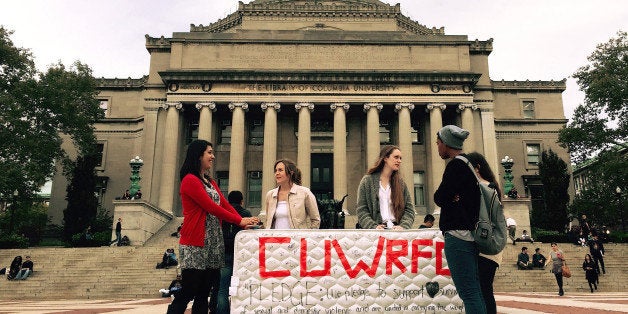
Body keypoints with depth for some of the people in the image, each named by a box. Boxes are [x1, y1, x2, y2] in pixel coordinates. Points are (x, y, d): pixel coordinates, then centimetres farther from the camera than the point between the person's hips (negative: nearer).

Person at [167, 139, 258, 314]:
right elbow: (211, 207, -15)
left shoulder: (210, 182, 19)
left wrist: (244, 222, -5)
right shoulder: (190, 180, -8)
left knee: (204, 293, 9)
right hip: (195, 244, -8)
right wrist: (239, 221, -13)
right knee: (188, 292, -5)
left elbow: (226, 205, 10)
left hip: (213, 243, 8)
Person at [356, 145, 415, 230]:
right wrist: (373, 227, -12)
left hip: (396, 229, 2)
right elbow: (362, 210, 4)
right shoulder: (367, 180, 8)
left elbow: (409, 209, 11)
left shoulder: (400, 182, 16)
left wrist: (403, 226, -7)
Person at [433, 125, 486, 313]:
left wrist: (440, 194, 7)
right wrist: (451, 196, -1)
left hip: (458, 234, -10)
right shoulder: (469, 163, 19)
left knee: (468, 293, -7)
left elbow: (439, 198, -12)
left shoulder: (455, 165, -11)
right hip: (471, 233, 10)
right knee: (475, 292, 13)